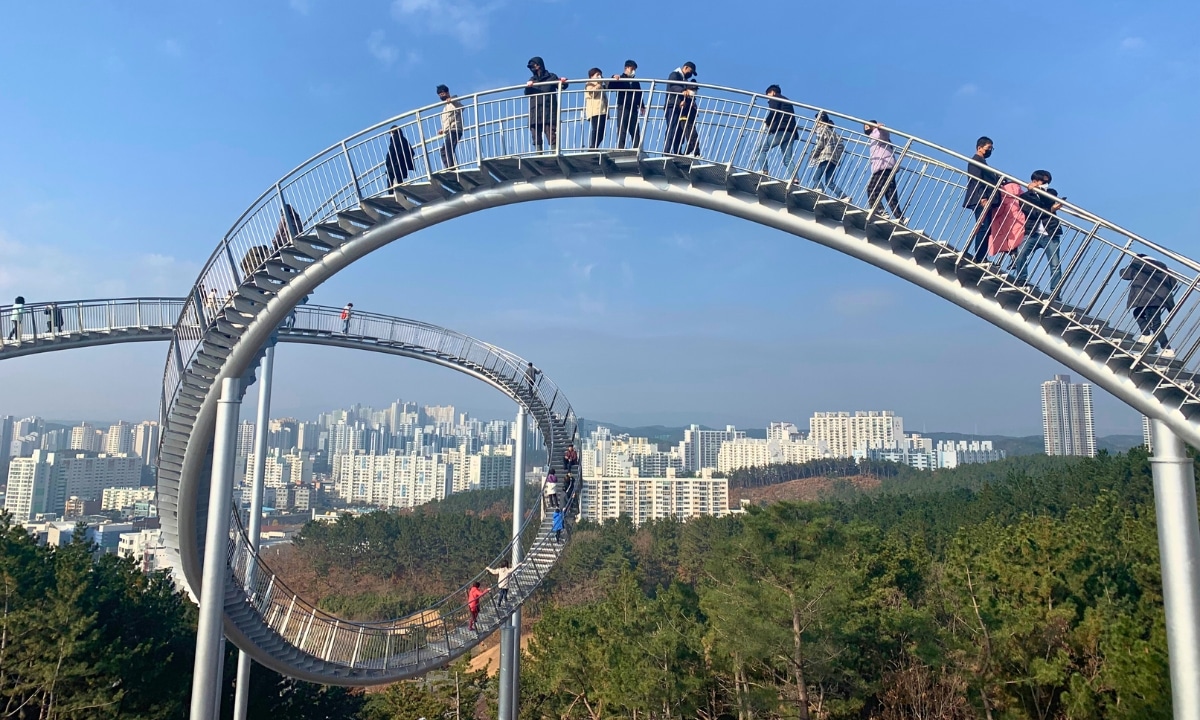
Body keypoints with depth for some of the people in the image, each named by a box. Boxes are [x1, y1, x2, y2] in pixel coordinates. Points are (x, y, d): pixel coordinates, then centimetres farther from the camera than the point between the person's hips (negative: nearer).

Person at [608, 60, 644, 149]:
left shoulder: (636, 82, 20)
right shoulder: (619, 80, 7)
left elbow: (639, 95, 22)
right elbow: (610, 87, -5)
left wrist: (642, 106, 14)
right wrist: (613, 78, -20)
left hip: (634, 109, 4)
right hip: (622, 108, -4)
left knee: (635, 131, -1)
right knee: (622, 130, -9)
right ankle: (620, 148, -11)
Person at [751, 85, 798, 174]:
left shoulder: (775, 98, 10)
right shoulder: (787, 101, 34)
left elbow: (773, 112, -9)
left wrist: (766, 123, 4)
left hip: (780, 130, -7)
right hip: (791, 132, 7)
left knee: (761, 149, -3)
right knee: (787, 159, 1)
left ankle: (762, 170, -20)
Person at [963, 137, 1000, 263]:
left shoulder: (982, 162, 28)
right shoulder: (975, 161, -2)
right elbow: (976, 181, -15)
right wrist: (982, 198, -23)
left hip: (986, 201, 10)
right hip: (980, 200, -10)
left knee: (985, 229, 4)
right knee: (983, 228, -15)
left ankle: (981, 258, 3)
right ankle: (979, 258, -17)